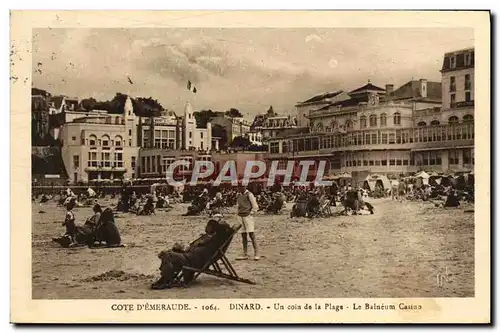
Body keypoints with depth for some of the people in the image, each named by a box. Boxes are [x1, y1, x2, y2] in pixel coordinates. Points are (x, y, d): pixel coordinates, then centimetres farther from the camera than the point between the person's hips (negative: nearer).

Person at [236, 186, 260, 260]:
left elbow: (255, 207, -8)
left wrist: (250, 213, -10)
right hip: (241, 217, 8)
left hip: (248, 216, -8)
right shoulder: (239, 195, 15)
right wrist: (239, 212, 15)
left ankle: (256, 254, -10)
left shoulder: (249, 194, -7)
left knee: (251, 235, -11)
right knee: (243, 235, 7)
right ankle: (245, 254, 11)